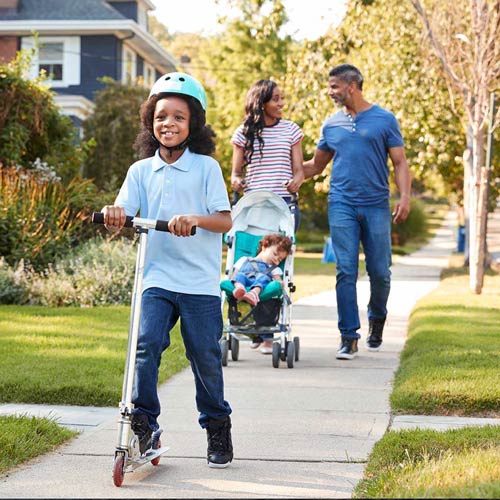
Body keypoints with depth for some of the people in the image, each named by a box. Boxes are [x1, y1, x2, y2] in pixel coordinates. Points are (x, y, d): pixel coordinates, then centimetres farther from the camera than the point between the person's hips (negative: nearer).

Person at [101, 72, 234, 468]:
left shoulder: (206, 167, 0)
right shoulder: (141, 171, 9)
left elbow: (225, 220, -7)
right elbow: (123, 215, -1)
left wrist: (193, 219, -26)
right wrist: (113, 214, -25)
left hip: (200, 282, -2)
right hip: (157, 278, 2)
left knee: (205, 354, 4)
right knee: (147, 343, -15)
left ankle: (217, 427, 22)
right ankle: (143, 422, -4)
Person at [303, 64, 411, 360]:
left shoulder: (384, 120, 4)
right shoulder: (332, 125, 12)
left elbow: (400, 162, 2)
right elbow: (316, 166, 22)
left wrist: (405, 196, -11)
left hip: (376, 206, -2)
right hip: (342, 205, 2)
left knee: (380, 272, 1)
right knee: (346, 272, -4)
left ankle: (377, 319, 28)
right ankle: (349, 337, -1)